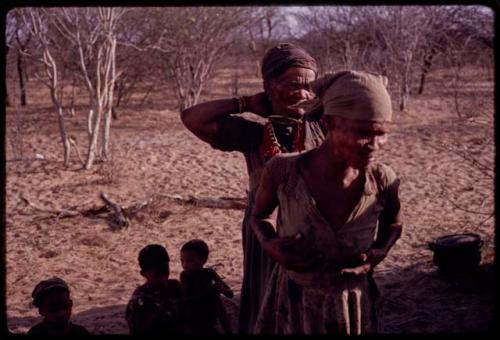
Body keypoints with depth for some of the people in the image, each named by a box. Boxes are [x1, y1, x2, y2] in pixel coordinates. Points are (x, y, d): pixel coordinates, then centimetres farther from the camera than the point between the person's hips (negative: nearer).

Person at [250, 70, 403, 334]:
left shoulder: (382, 181, -19)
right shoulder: (283, 171, -22)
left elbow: (394, 224, 4)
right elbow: (259, 216, -1)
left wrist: (376, 256, -14)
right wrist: (269, 245, -20)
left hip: (353, 310, 1)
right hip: (290, 305, -1)